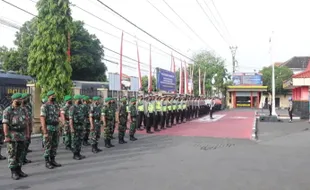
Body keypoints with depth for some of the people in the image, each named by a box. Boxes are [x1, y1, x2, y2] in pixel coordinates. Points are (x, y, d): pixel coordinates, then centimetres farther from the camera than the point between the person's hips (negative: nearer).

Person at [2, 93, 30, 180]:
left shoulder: (23, 110, 10)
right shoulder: (7, 111, -7)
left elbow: (26, 122, 12)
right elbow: (5, 124, -11)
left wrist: (27, 133, 6)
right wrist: (6, 136, -16)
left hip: (22, 136, 6)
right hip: (12, 136, -5)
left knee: (20, 154, 10)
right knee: (12, 154, 1)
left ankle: (19, 170, 19)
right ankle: (13, 172, 7)